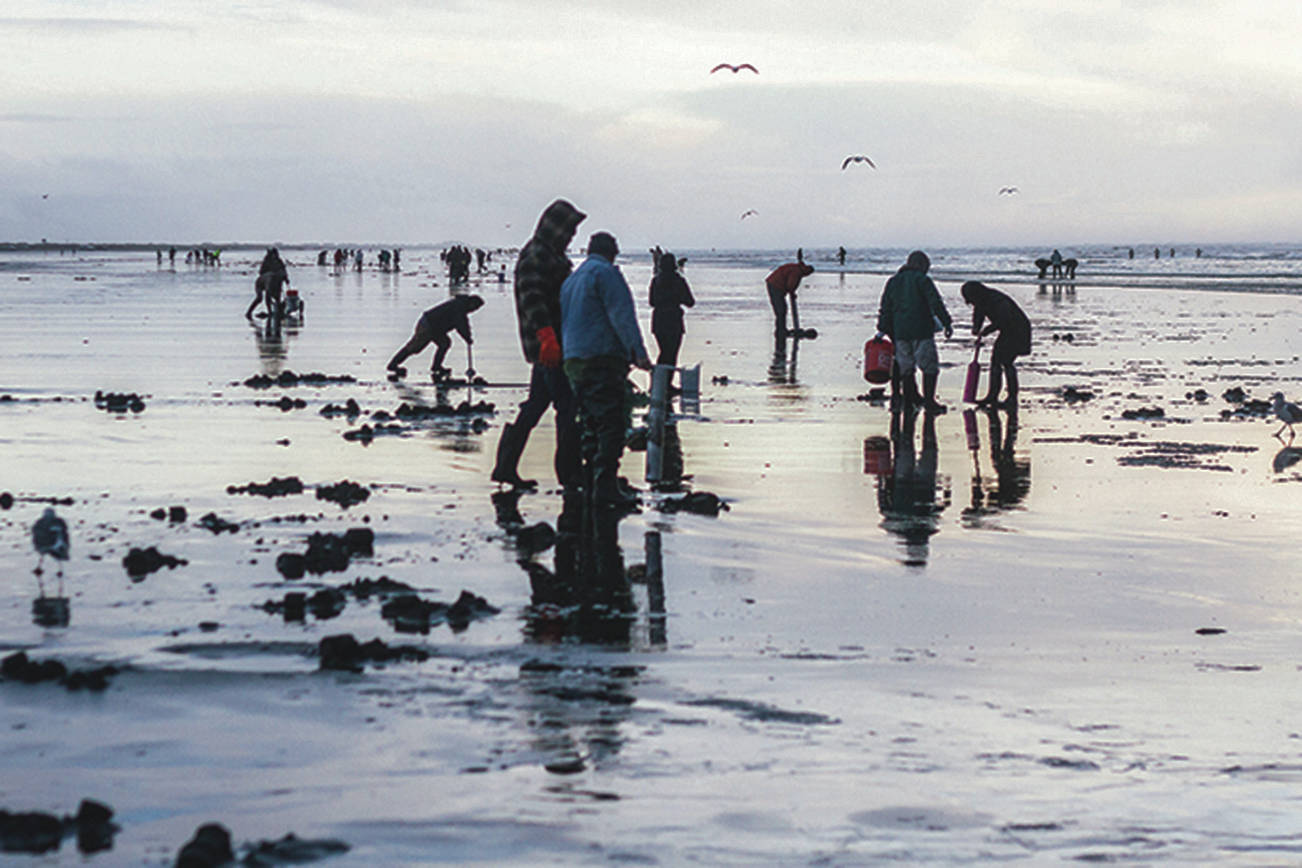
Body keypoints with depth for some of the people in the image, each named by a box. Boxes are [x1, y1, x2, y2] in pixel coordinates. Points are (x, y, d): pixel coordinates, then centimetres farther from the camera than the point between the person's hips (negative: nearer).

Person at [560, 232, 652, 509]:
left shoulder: (570, 280, 24)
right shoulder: (606, 273, -4)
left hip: (572, 360, 9)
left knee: (592, 426, 14)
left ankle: (591, 484, 12)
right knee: (610, 425, -12)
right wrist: (638, 351, -18)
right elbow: (622, 315, -14)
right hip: (602, 358, -9)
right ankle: (605, 485, -21)